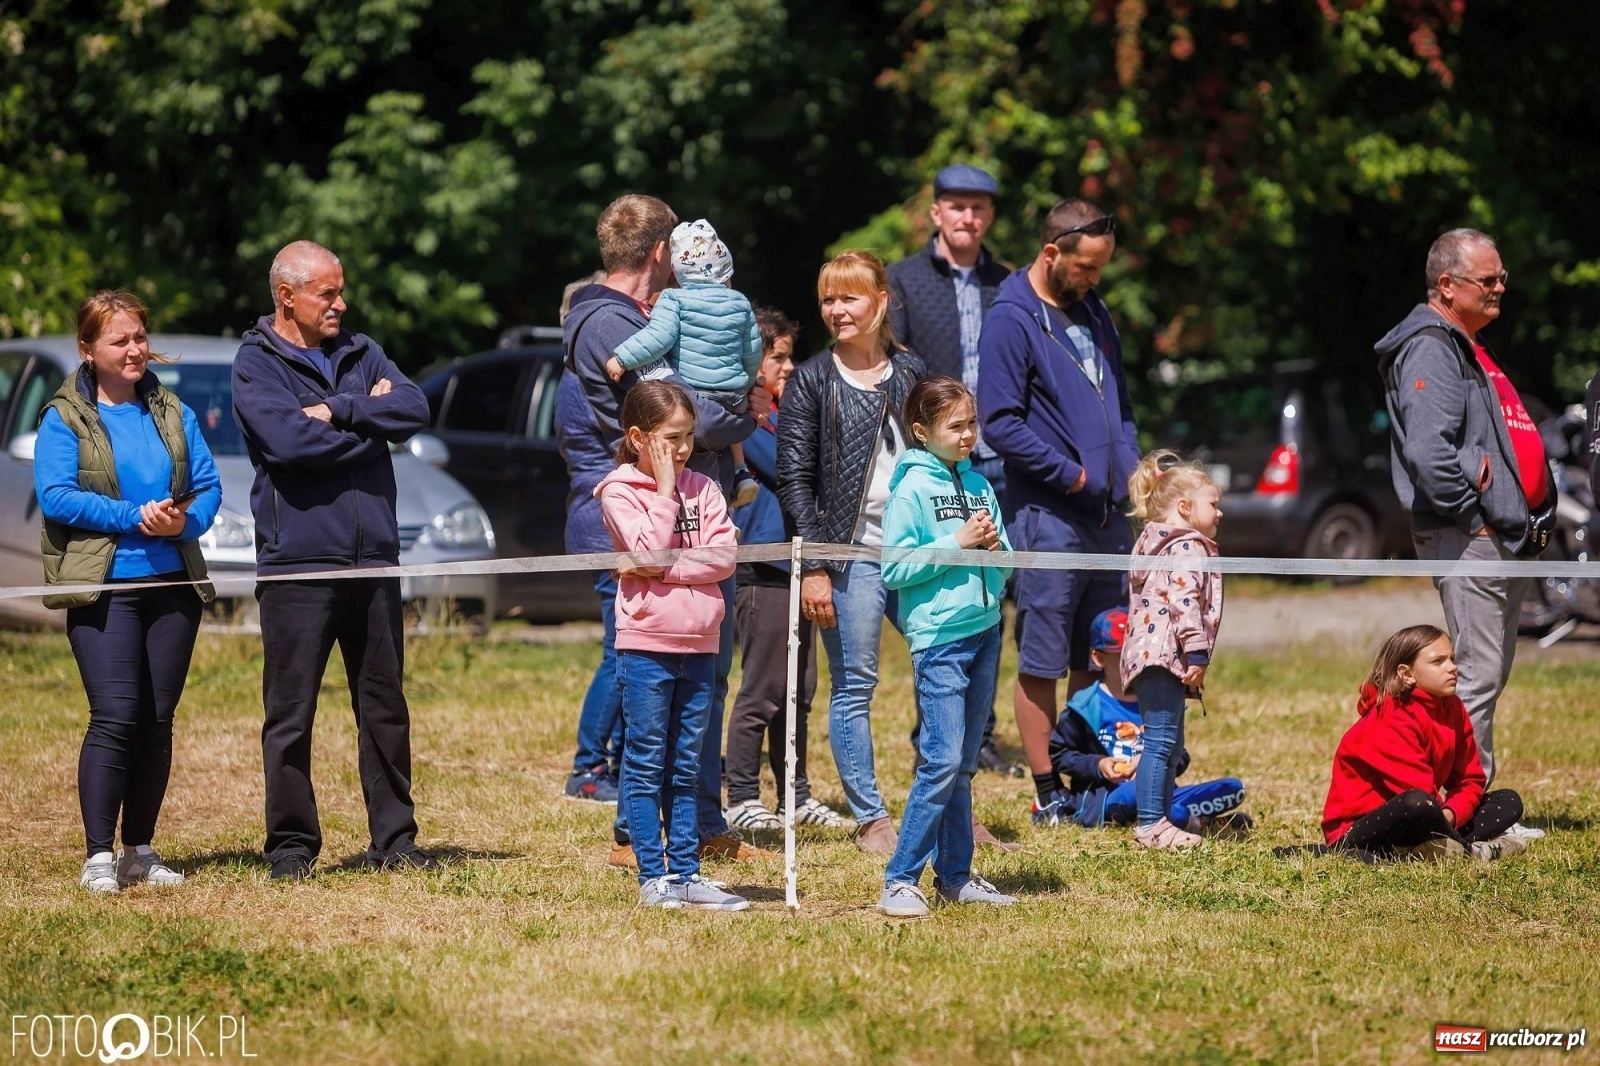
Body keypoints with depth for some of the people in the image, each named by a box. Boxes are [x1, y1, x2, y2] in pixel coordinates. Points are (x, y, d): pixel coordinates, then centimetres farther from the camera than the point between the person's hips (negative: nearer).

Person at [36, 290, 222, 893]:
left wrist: (186, 521, -13)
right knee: (115, 717, -14)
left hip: (173, 587, 5)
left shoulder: (172, 414, 13)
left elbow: (208, 484, 9)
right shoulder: (64, 420, 0)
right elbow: (55, 496, -11)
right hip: (102, 588, -5)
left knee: (157, 720, 6)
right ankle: (98, 856, -12)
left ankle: (140, 850, 15)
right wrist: (135, 518, -17)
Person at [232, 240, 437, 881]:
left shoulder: (359, 353, 14)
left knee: (385, 707, 9)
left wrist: (337, 410, -12)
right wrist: (371, 422, -6)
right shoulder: (257, 364, -2)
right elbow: (287, 440, -18)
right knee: (290, 715, -2)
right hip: (297, 559, -5)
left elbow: (415, 409, -2)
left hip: (373, 558, 5)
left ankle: (394, 840, 16)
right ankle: (291, 846, 5)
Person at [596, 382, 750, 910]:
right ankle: (653, 877, 3)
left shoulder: (703, 489, 9)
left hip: (699, 644, 4)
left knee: (686, 768, 9)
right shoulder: (620, 493, -3)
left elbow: (724, 557, -4)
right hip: (645, 644, -4)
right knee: (646, 765, 0)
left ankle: (687, 873, 13)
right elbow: (649, 550, -17)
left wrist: (665, 570, -15)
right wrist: (664, 489, -12)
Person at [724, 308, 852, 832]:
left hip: (794, 566, 9)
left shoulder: (780, 414, 18)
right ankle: (742, 799, 0)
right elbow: (787, 469, -18)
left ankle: (797, 794, 18)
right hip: (761, 571, -9)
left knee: (798, 691, 12)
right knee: (761, 692, -5)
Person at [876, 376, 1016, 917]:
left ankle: (954, 875, 17)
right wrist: (958, 543, -16)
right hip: (939, 636, -7)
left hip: (985, 632, 7)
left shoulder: (979, 484, 12)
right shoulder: (912, 488, -7)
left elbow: (1005, 564, 16)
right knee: (942, 760, -13)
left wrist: (995, 548, -5)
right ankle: (900, 882, -10)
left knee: (963, 765, 11)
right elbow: (894, 569, -13)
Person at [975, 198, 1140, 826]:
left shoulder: (1091, 311, 14)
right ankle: (1047, 793, 3)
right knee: (1042, 661, -1)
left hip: (1108, 513, 8)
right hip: (1048, 515, -8)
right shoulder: (1011, 321, -10)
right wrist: (1070, 473, -16)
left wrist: (1130, 464, 7)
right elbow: (1001, 423, -15)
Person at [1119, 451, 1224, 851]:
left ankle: (1160, 820, 17)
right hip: (1166, 652, -11)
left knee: (1169, 743, 15)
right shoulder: (1188, 547, -10)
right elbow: (1185, 601, -21)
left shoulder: (1155, 543, 23)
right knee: (1160, 739, -12)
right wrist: (1197, 653, -23)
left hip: (1148, 653, 11)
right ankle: (1151, 824, -14)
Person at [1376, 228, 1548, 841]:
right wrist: (1476, 511, -18)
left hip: (1508, 538, 11)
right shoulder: (1430, 349, -13)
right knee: (1477, 676, -10)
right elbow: (1429, 452, -27)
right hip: (1469, 539, -11)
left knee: (1490, 674, 14)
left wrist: (1533, 517, 17)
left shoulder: (1470, 348, 21)